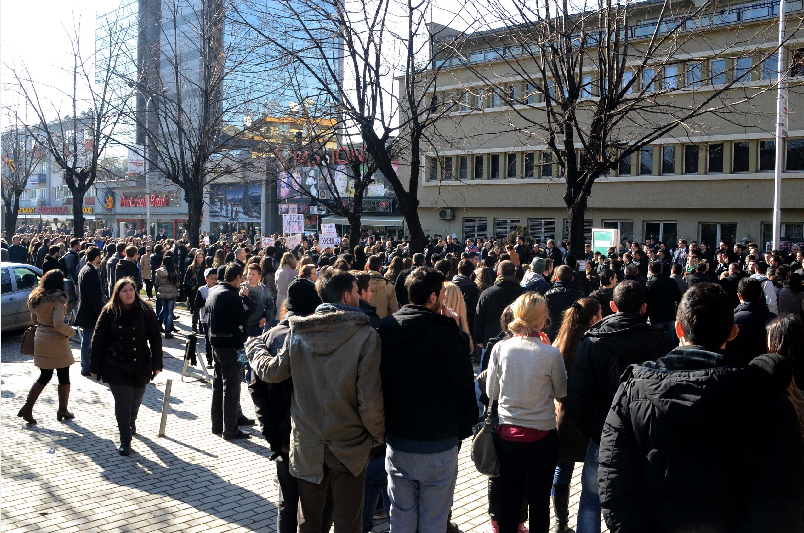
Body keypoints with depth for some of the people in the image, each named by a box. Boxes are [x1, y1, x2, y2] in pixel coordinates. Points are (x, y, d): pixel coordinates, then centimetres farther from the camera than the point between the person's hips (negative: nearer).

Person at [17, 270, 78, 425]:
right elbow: (58, 324, -25)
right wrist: (71, 332, -10)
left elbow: (34, 319, 15)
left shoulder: (36, 297, 4)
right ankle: (62, 410, 18)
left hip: (40, 340, 7)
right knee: (64, 377, 9)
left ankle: (27, 408, 8)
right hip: (56, 342, -7)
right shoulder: (57, 299, -19)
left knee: (44, 377, 17)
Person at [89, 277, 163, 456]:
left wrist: (157, 364, -5)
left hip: (140, 366, 2)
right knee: (123, 401, -6)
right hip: (116, 366, -2)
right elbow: (98, 340, 0)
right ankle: (125, 440, 5)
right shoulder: (109, 312, -4)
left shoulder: (146, 312, -2)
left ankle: (131, 423, 45)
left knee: (136, 400, 14)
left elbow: (155, 339, 1)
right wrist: (95, 367, 0)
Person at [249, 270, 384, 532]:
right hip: (349, 446, -3)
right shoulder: (366, 335, -16)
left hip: (306, 445, 3)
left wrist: (255, 352, 26)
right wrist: (377, 435, -2)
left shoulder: (298, 331, -6)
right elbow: (369, 397, -19)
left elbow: (273, 372, 5)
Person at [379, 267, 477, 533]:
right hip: (438, 445, -4)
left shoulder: (385, 328, -2)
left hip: (397, 443, 5)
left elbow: (380, 380, 6)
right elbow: (464, 381, -8)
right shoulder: (444, 332, -18)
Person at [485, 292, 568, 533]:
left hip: (507, 434, 2)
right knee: (539, 501, 14)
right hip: (542, 435, -2)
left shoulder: (500, 348, -11)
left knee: (510, 497, 17)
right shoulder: (551, 354, -17)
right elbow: (561, 392, -1)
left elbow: (491, 392, 0)